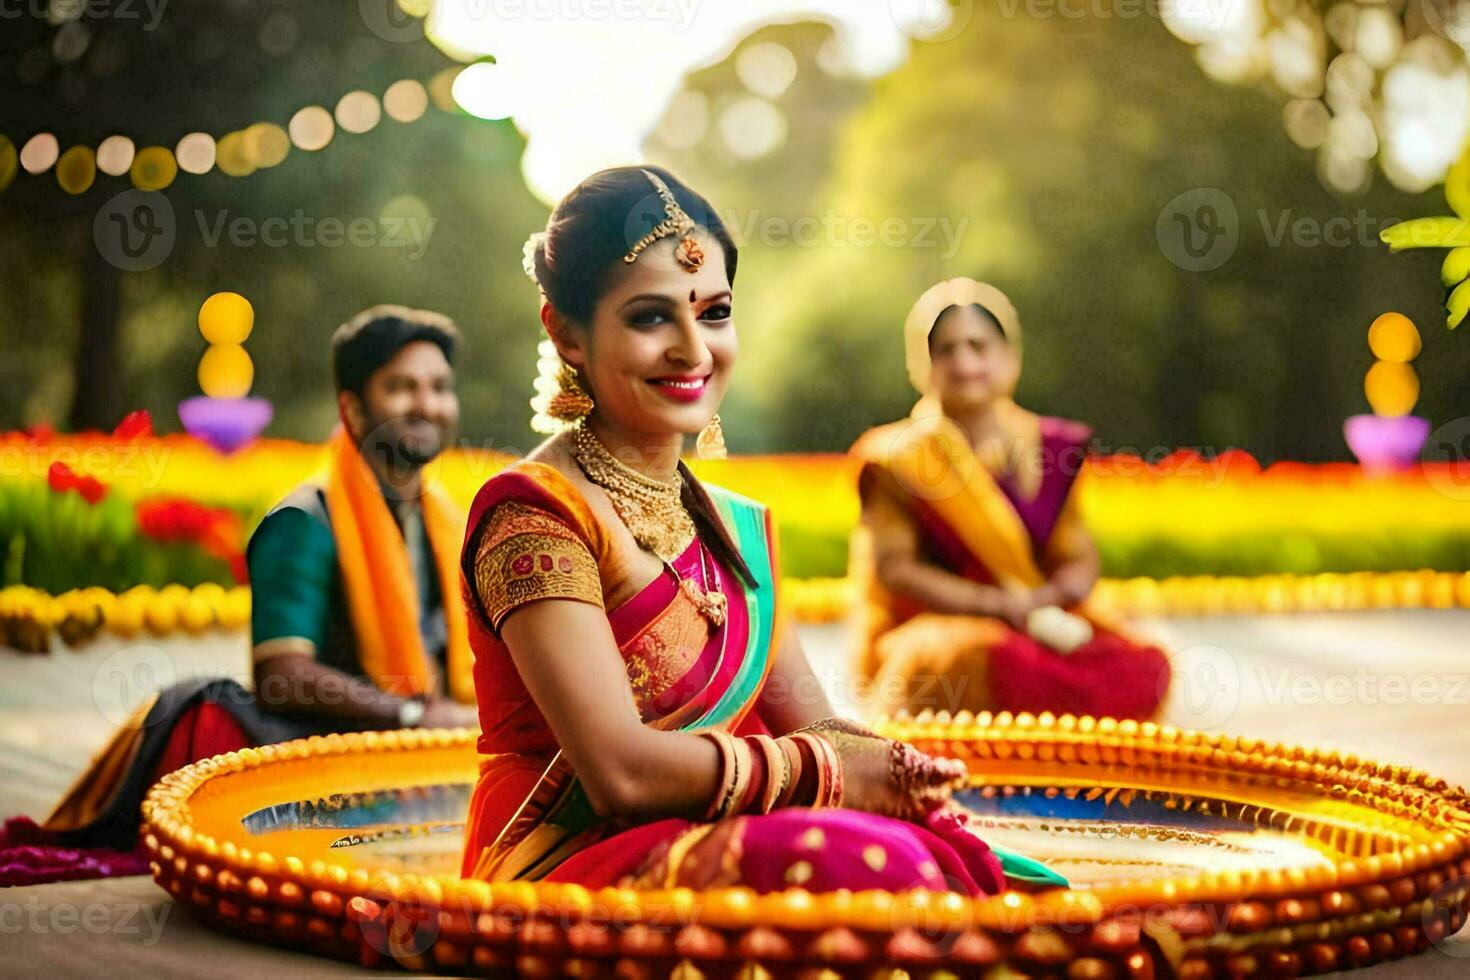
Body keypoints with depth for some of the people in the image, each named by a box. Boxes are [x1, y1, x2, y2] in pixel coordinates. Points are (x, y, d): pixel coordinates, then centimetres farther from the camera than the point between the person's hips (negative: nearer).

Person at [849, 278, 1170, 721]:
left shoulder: (1049, 447, 11)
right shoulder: (897, 457, 1)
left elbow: (1080, 560, 10)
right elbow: (894, 568, -6)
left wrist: (1048, 598, -14)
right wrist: (997, 604, -17)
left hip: (1041, 622, 5)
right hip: (929, 630, -4)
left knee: (1145, 668, -22)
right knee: (1005, 665, -39)